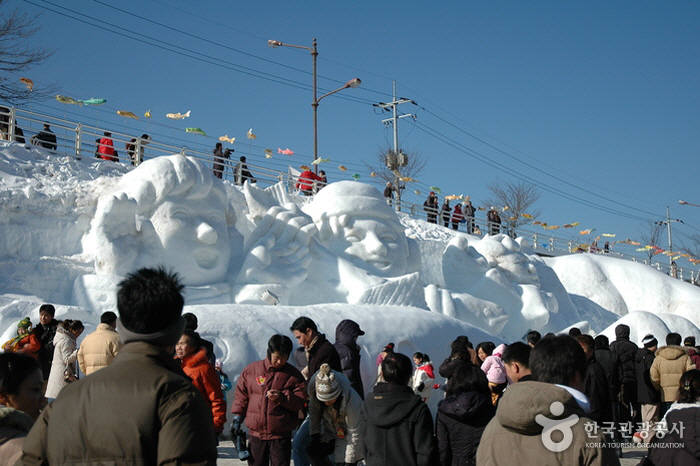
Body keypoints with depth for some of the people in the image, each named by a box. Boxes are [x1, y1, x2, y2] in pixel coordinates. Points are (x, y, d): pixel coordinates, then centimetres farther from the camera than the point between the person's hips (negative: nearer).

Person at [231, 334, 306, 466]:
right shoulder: (251, 370, 3)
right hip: (256, 432, 2)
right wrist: (237, 417, 4)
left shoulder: (293, 374, 1)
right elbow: (241, 395, 10)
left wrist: (283, 397, -19)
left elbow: (300, 400, -3)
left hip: (281, 435, -1)